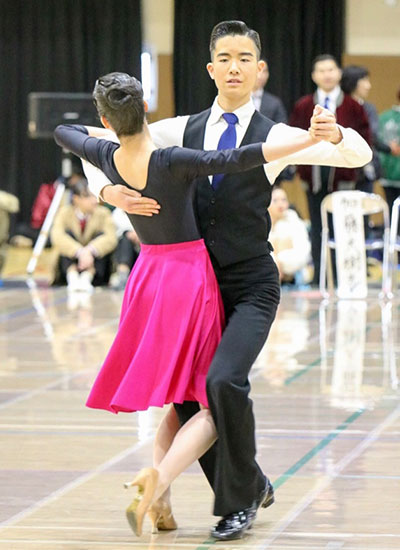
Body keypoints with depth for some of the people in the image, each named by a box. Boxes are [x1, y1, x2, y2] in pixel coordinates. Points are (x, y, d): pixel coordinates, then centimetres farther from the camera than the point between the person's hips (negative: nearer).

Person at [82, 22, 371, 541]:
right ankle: (249, 488, 27)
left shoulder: (273, 137, -3)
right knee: (186, 396, 2)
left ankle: (238, 501, -4)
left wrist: (333, 134, -34)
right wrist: (109, 191, -14)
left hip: (250, 285, -4)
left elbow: (359, 156, -11)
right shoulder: (184, 130, 5)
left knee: (224, 380, -24)